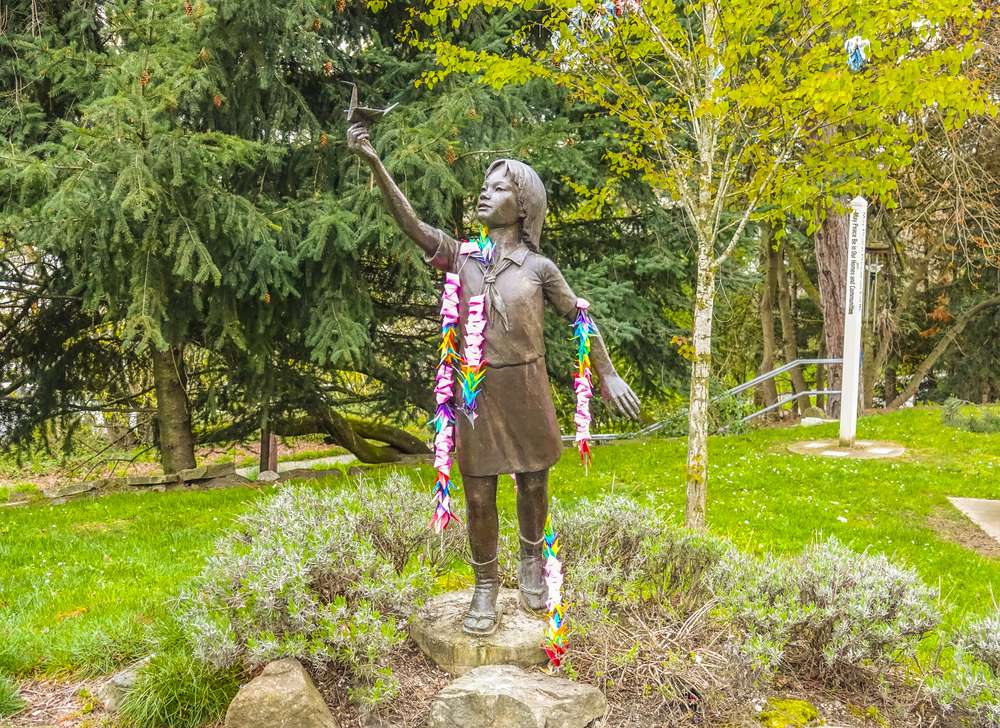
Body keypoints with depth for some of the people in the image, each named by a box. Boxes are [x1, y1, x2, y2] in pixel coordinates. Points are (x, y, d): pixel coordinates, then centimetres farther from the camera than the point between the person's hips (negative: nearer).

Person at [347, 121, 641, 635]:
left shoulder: (539, 268, -2)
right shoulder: (461, 257, 0)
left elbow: (579, 318, 7)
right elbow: (410, 221, -13)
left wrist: (608, 376, 8)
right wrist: (373, 161, -27)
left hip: (526, 391, 0)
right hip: (477, 393, 1)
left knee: (533, 485, 13)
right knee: (478, 497, 5)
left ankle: (532, 564, 40)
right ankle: (485, 587, 24)